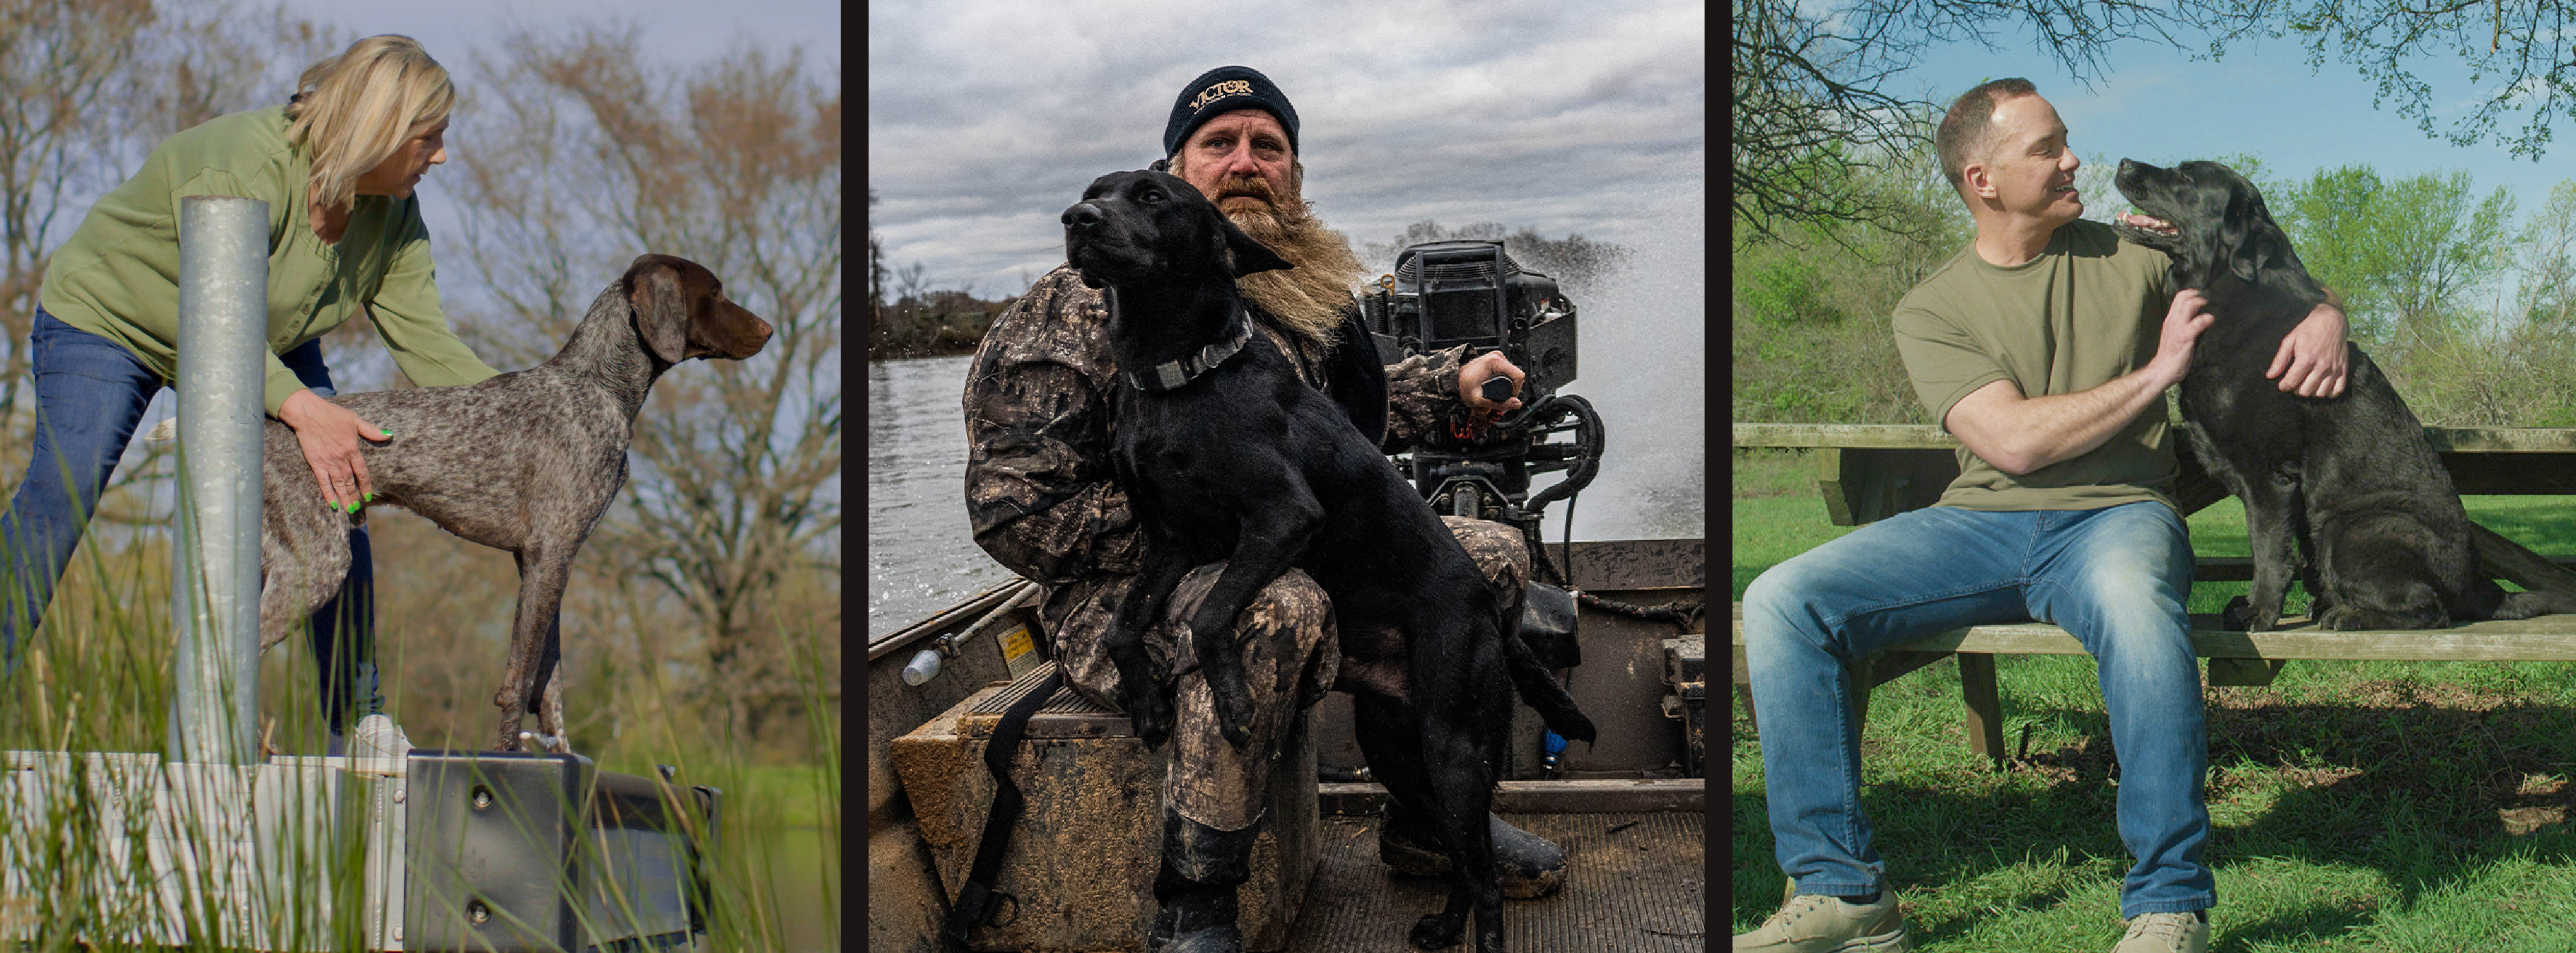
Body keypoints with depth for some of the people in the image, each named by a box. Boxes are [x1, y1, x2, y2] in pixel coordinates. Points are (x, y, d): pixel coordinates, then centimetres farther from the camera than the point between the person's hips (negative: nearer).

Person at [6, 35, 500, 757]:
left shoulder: (393, 213, -13)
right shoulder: (243, 170, -37)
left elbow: (425, 344, -13)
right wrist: (299, 406, -55)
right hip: (108, 317, -6)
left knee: (335, 491, -9)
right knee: (61, 491, -22)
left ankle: (355, 715, -4)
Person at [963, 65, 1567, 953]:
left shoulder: (1309, 291, 11)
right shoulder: (1080, 307, -13)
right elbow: (1013, 514, -16)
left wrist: (1453, 383, 15)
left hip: (1301, 567, 8)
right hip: (1126, 596, -8)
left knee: (1489, 557, 0)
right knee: (1275, 610, -39)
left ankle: (1427, 816, 17)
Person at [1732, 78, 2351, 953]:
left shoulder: (2132, 258, 12)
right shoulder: (1931, 311, 7)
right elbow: (2014, 440, -8)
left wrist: (2325, 320, -5)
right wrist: (2155, 373, -7)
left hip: (2114, 516, -1)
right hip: (1980, 519, 2)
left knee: (2134, 603, -41)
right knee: (1781, 602, -21)